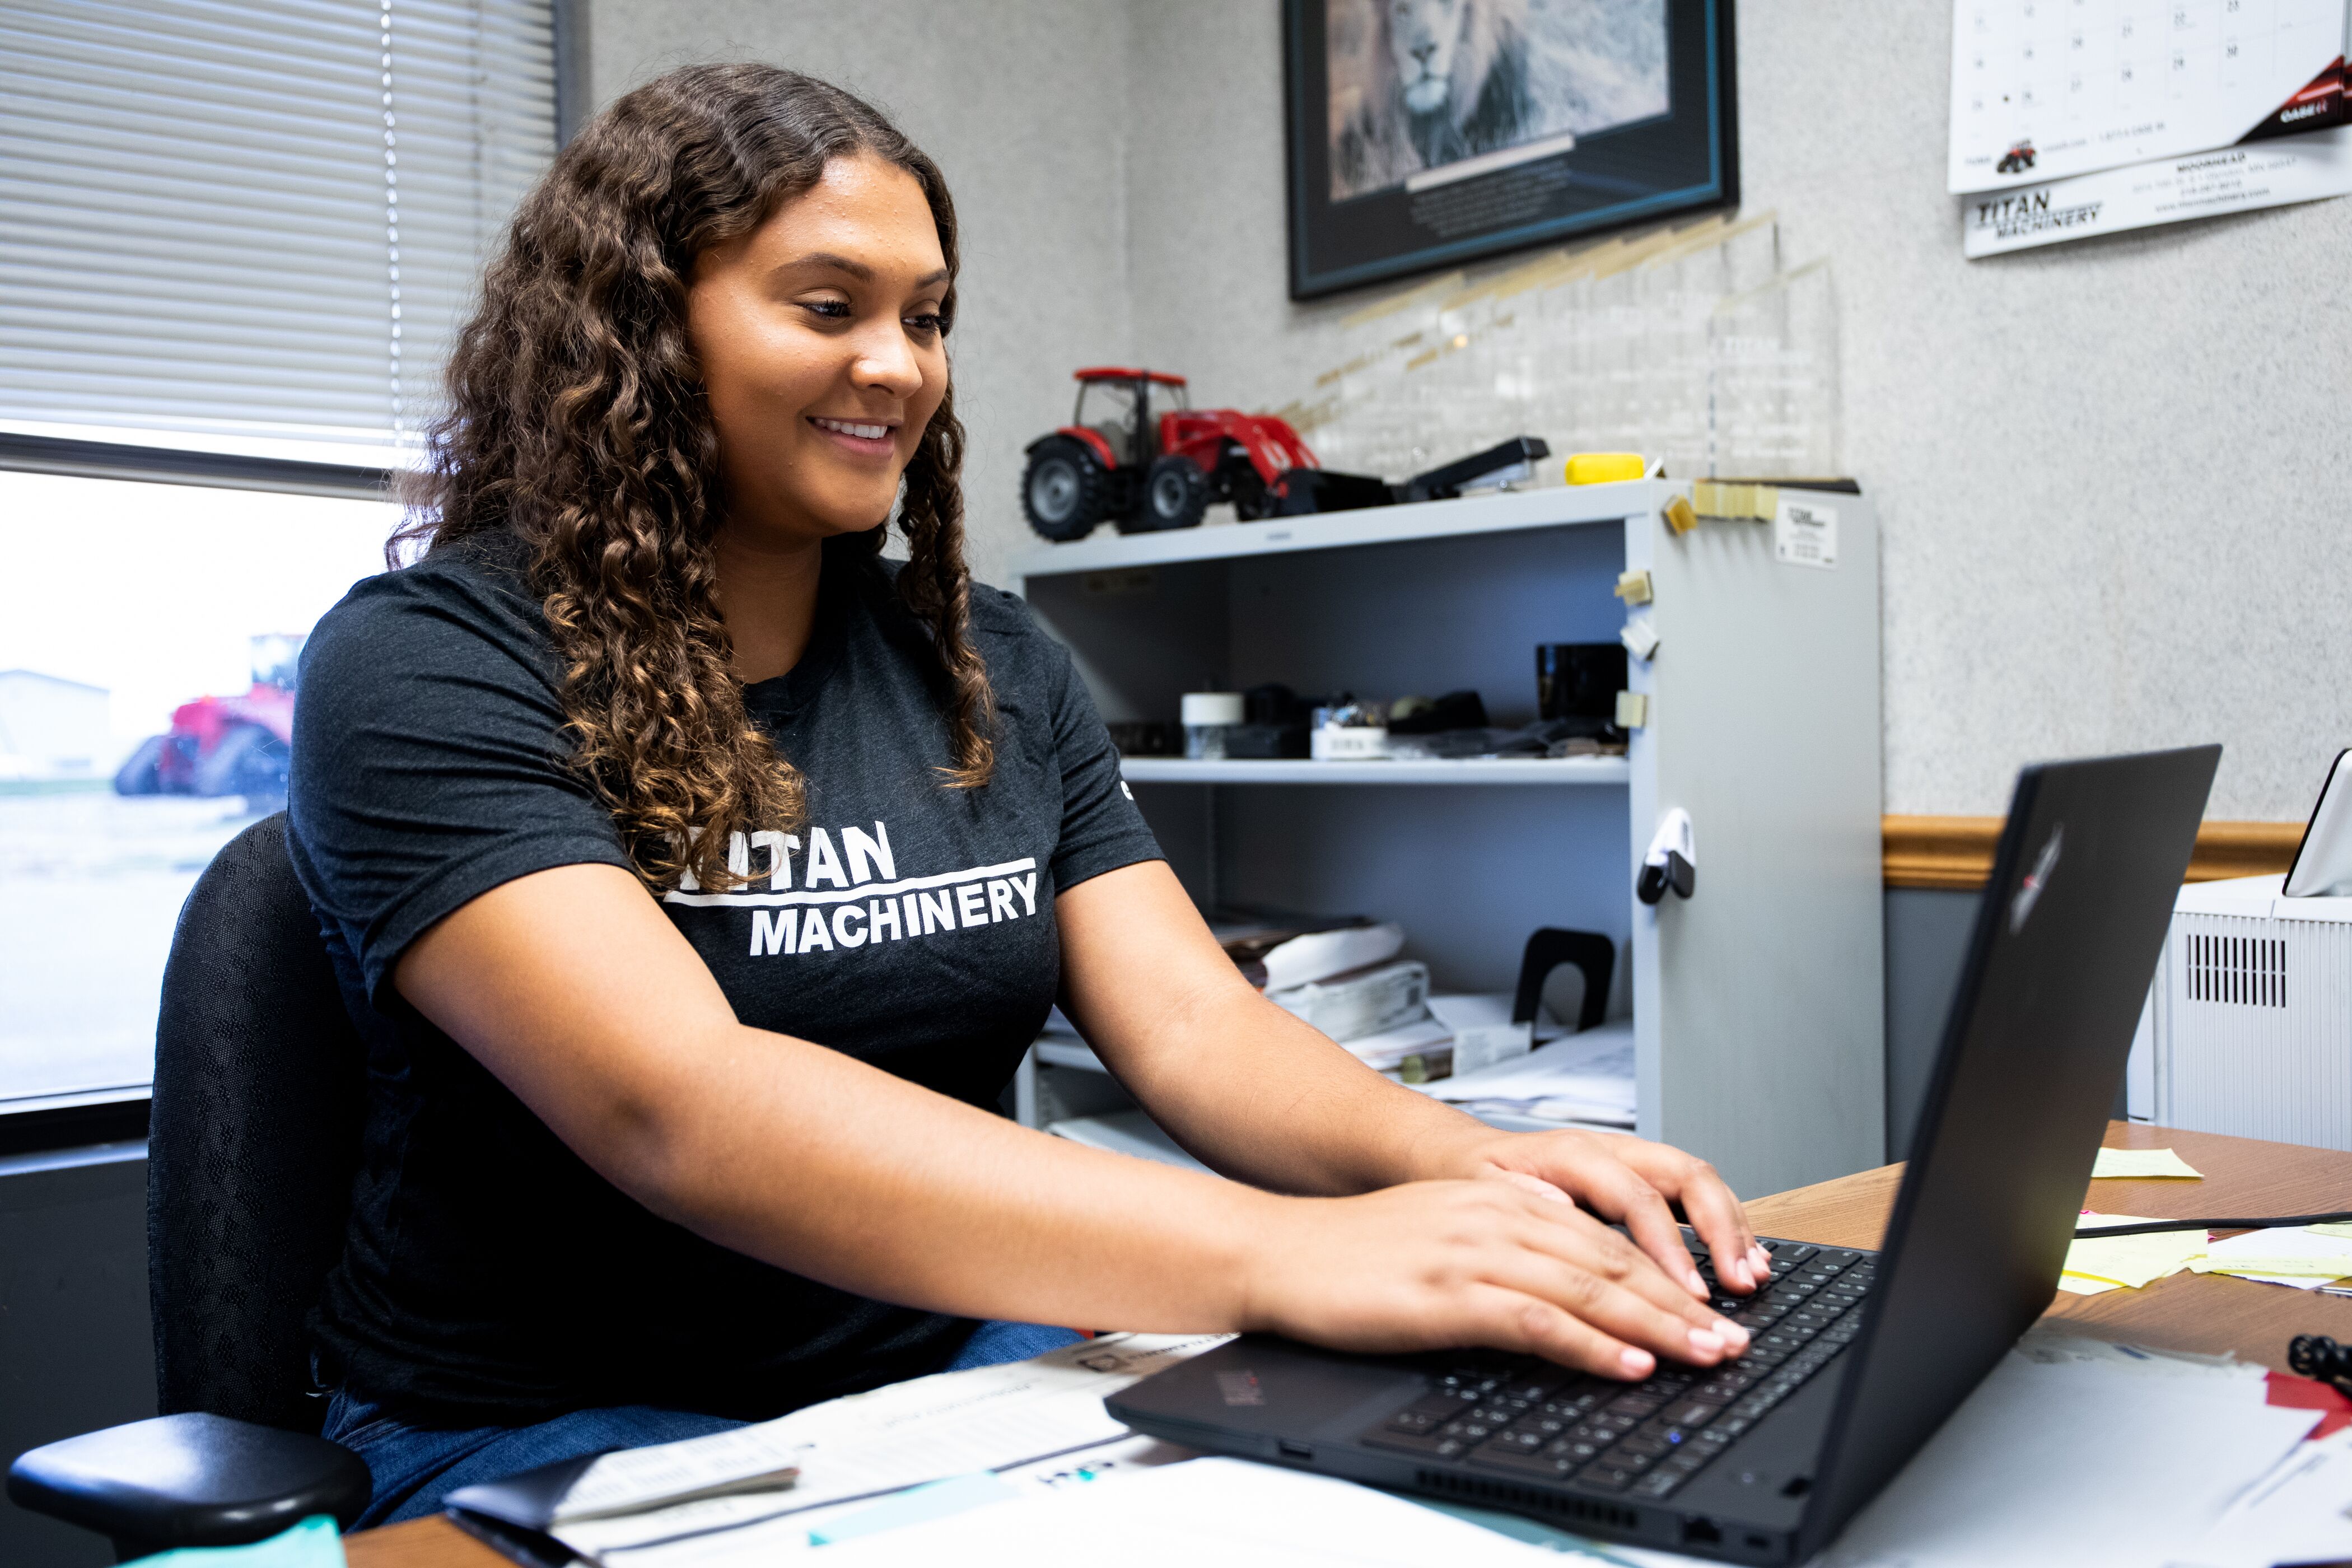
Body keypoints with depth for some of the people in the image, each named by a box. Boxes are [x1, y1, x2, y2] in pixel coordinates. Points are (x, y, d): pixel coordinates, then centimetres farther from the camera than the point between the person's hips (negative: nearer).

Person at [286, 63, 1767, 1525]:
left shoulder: (995, 667, 7)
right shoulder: (422, 672, -12)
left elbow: (1191, 1027, -1)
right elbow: (676, 1106, -27)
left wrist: (1472, 1166, -23)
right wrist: (1278, 1253, -37)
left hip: (960, 1368, 5)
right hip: (561, 1424, -4)